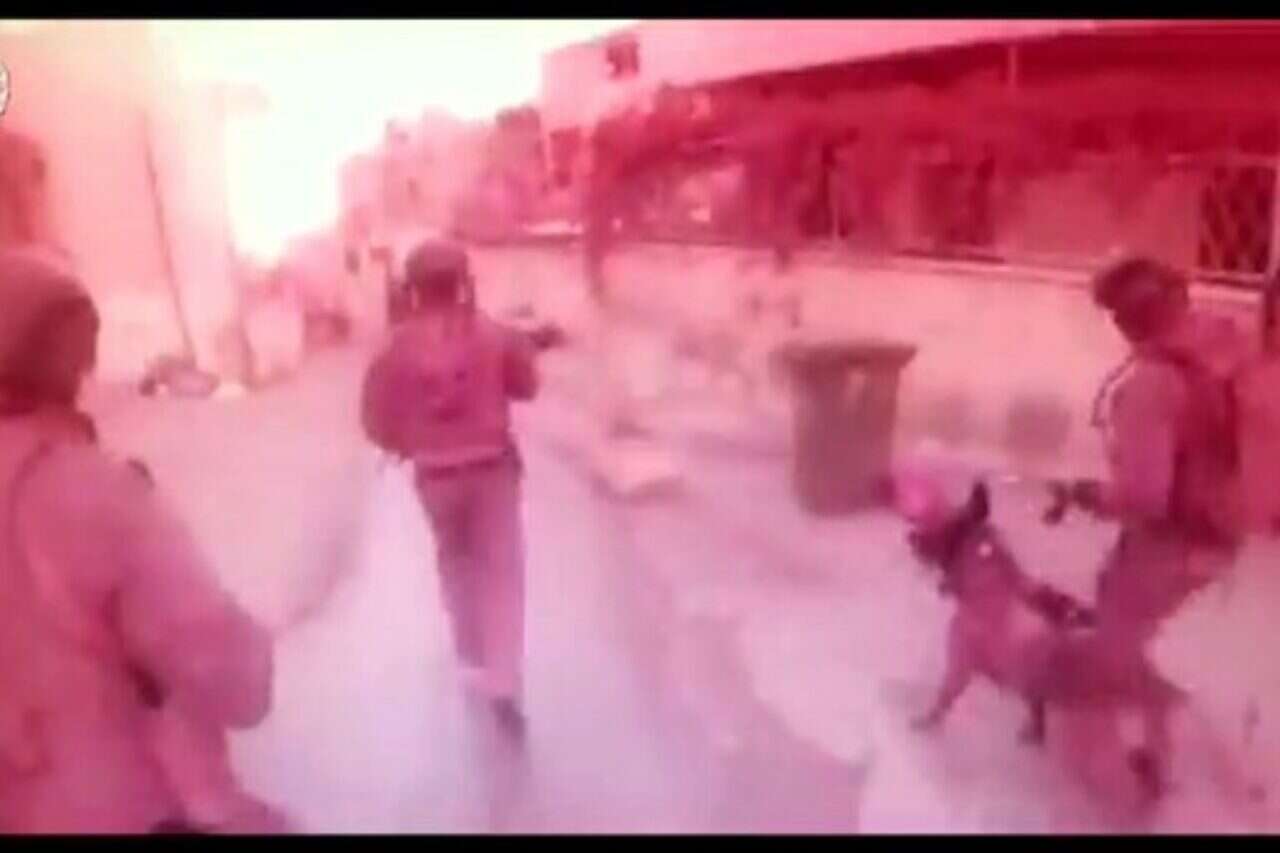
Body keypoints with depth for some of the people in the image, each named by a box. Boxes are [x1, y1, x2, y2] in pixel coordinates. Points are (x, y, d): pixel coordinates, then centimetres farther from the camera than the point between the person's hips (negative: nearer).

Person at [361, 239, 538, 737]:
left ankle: (476, 660, 34)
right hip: (493, 463, -1)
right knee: (502, 567, 1)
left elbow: (379, 420, -5)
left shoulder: (400, 347, -8)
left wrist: (407, 445, 13)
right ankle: (504, 679, -9)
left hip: (435, 471, 1)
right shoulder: (495, 335, -7)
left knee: (457, 564, 22)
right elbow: (526, 386, 6)